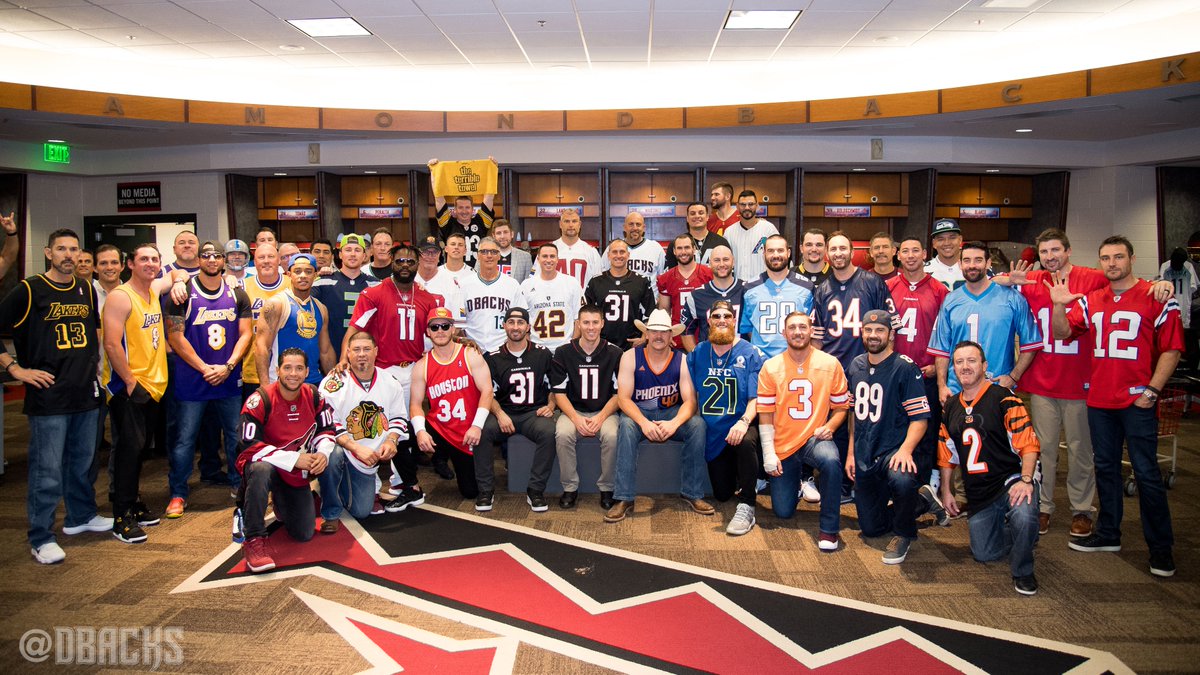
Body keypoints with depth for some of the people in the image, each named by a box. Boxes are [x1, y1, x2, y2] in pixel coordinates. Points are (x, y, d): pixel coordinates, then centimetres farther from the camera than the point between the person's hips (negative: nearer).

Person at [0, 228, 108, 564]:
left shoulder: (86, 290, 11)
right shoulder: (29, 290, -6)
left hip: (86, 392, 6)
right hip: (49, 395, -6)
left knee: (83, 461, 17)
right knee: (47, 469, -2)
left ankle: (81, 516, 33)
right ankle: (41, 538, 7)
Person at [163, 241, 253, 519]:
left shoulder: (237, 295, 7)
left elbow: (245, 334, 4)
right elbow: (175, 336, -7)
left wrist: (228, 366, -9)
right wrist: (204, 368, -12)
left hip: (229, 378, 3)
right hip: (192, 379, -3)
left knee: (236, 435, 9)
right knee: (185, 438, 2)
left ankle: (239, 485, 24)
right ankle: (178, 494, 13)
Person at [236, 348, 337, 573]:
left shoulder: (314, 396, -6)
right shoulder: (260, 399, -20)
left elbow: (326, 430, 5)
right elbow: (249, 446, -24)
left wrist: (323, 453, -18)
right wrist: (294, 459, -28)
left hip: (298, 472, 5)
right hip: (265, 463, -4)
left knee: (304, 534, 0)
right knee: (261, 470, -42)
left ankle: (281, 504, 35)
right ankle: (254, 539, -29)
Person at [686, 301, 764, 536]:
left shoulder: (750, 354, -5)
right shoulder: (697, 353, 4)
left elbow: (756, 397, -10)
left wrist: (744, 421, -28)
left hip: (740, 427, -3)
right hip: (712, 432, 3)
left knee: (746, 443, -40)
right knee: (722, 495, 7)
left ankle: (746, 507, -24)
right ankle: (736, 476, 45)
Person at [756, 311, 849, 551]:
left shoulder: (830, 364, -3)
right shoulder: (770, 367, -3)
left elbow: (841, 406, 3)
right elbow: (765, 415, -2)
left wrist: (829, 427, -17)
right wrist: (769, 455, -9)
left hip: (815, 439, -1)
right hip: (783, 445, 1)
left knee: (831, 461, -37)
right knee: (783, 512, 1)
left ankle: (828, 528, -17)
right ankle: (794, 483, 38)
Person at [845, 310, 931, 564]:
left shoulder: (905, 367, -10)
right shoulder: (856, 365, 10)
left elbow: (920, 417, -13)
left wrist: (906, 449, -28)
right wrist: (851, 452, 14)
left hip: (894, 451, -6)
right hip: (864, 457, 6)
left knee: (902, 480, -41)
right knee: (870, 528, 8)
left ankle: (904, 533, -10)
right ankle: (915, 502, 37)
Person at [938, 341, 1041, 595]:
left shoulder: (1003, 399, -9)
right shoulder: (951, 407, 10)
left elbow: (1028, 444, -15)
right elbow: (947, 454, 17)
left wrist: (1026, 480, -27)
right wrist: (946, 491, 16)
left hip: (1010, 480, -6)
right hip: (977, 495, 6)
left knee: (1024, 518, -37)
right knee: (984, 554, 8)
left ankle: (1022, 570, -8)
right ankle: (1018, 535, 39)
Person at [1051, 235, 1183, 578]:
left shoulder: (1157, 299, -4)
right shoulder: (1090, 301, 11)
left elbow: (1171, 348, -6)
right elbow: (1063, 333, 6)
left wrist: (1152, 389, -13)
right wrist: (1059, 305, -13)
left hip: (1137, 401, -5)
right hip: (1099, 400, 5)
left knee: (1146, 473, -2)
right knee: (1105, 468, 14)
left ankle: (1161, 547, 9)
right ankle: (1108, 533, 27)